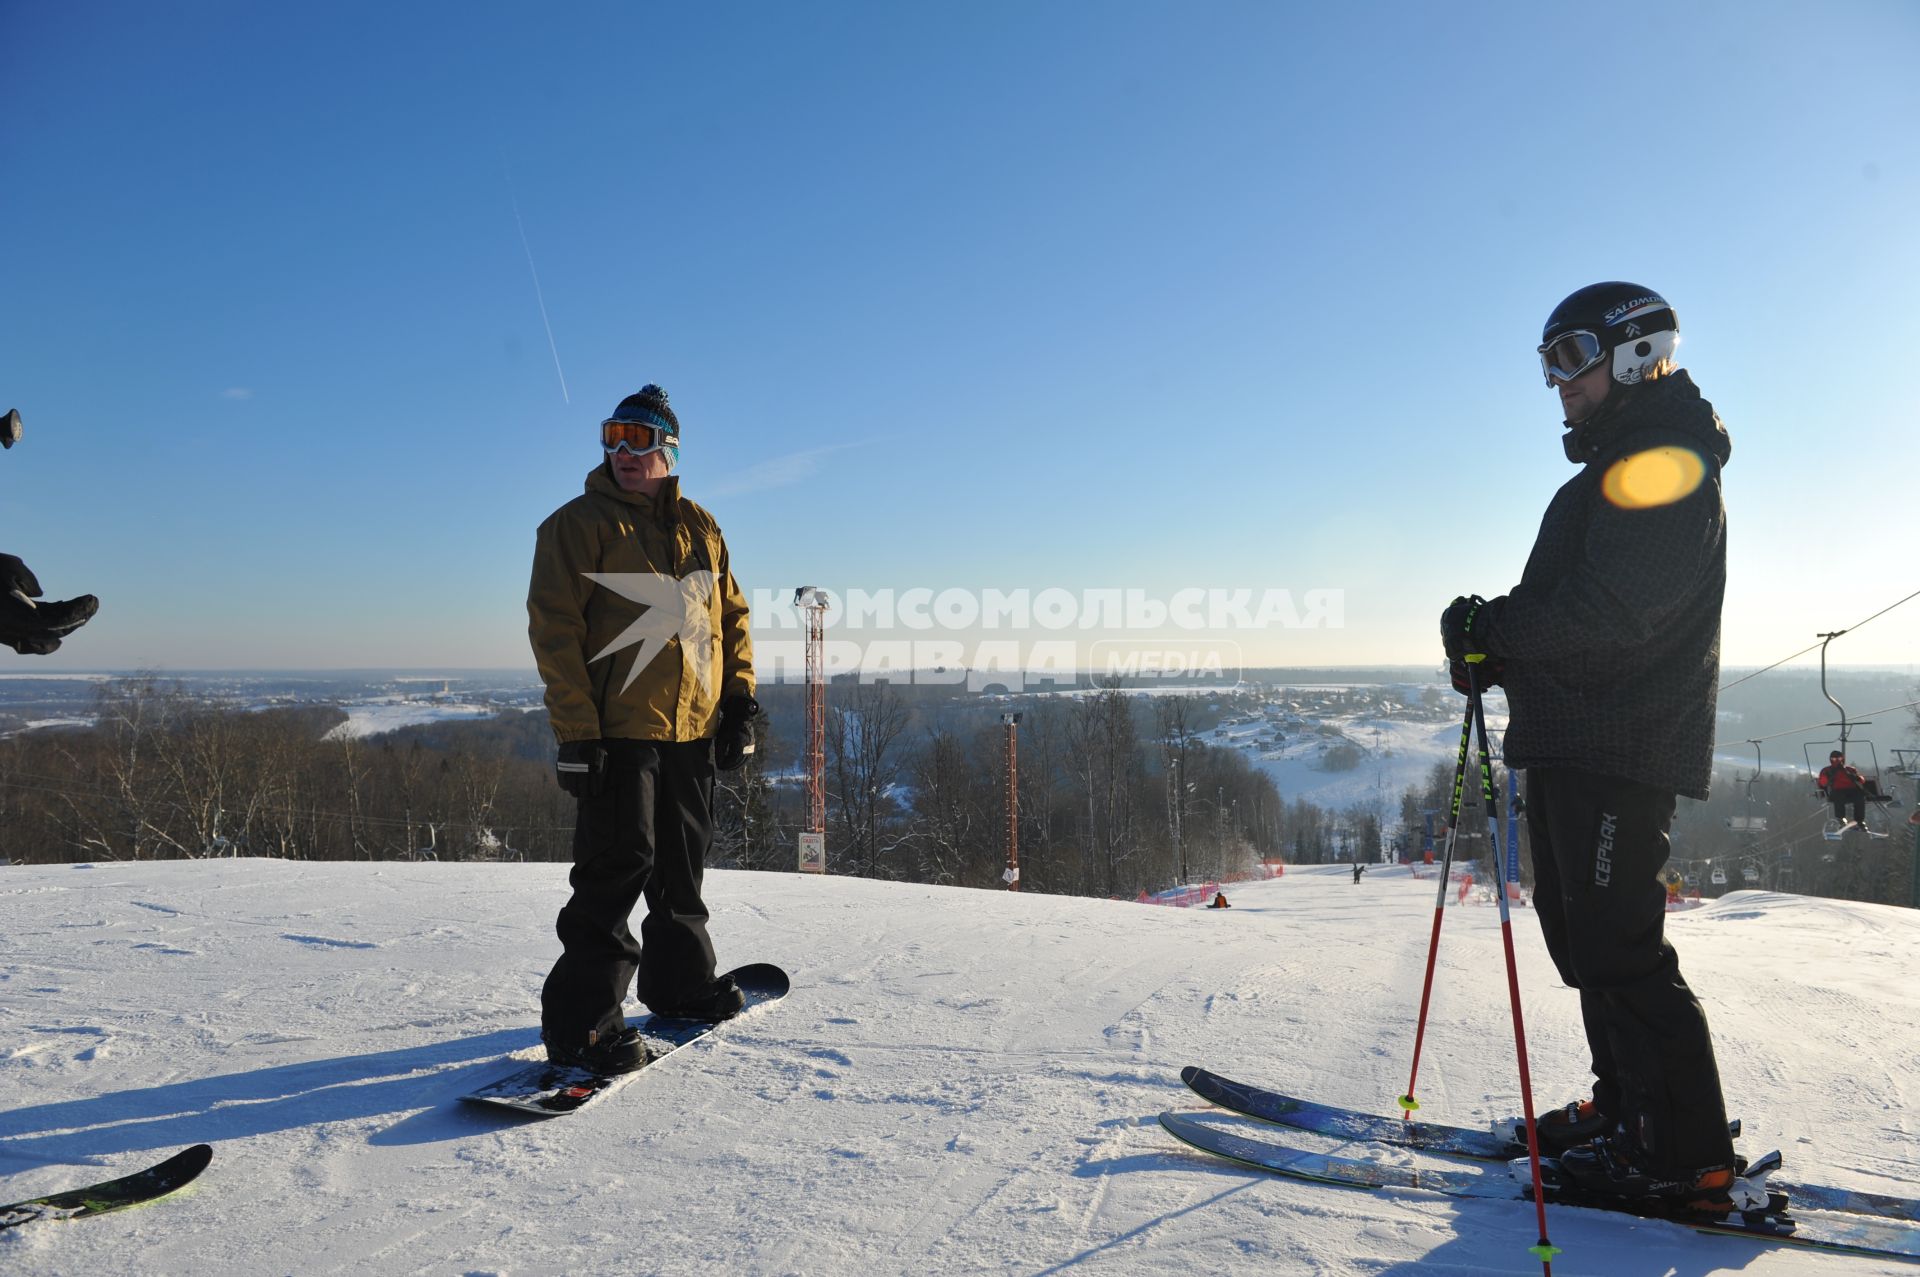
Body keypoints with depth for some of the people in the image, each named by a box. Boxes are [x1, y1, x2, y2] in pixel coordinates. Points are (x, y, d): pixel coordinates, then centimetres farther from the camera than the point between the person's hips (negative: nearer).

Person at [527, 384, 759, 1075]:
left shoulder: (700, 528, 13)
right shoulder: (579, 523, -3)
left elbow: (731, 615, 18)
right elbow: (555, 629, -8)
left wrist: (738, 697, 9)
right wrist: (576, 731, -15)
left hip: (693, 730, 6)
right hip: (618, 730, -5)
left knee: (682, 864, 15)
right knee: (619, 866, -8)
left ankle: (680, 980, 31)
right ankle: (580, 1018, 1)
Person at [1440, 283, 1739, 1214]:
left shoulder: (1662, 461, -10)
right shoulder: (1619, 466, 23)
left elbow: (1605, 612, -22)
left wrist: (1492, 628, -12)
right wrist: (1503, 653, 6)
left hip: (1618, 749, -10)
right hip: (1576, 744, 11)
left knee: (1615, 947, -7)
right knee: (1584, 934, 15)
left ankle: (1687, 1157, 3)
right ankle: (1629, 1110, 27)